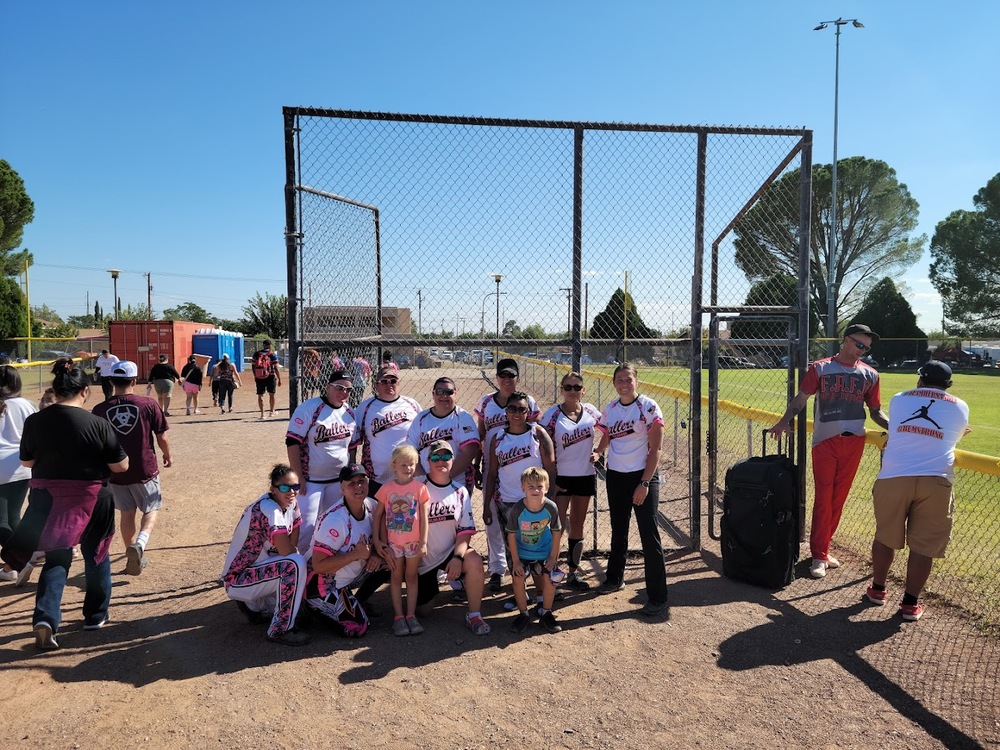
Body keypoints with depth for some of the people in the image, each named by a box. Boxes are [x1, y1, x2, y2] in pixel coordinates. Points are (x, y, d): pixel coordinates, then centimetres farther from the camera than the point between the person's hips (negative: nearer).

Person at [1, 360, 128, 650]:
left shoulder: (34, 421, -8)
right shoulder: (98, 424, -18)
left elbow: (28, 461, 7)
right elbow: (121, 466, -11)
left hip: (47, 500, 3)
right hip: (91, 499, -2)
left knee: (56, 558, 16)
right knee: (96, 555, 17)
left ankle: (45, 617, -3)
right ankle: (96, 616, 30)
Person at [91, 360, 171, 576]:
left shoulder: (100, 410, -5)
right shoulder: (149, 405, -11)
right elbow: (162, 437, -7)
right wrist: (167, 456, 12)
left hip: (115, 471, 3)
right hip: (145, 470, -2)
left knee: (127, 513, 16)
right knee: (151, 510, 12)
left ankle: (133, 558, 24)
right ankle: (139, 543, -14)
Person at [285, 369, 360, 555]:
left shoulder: (349, 413, 3)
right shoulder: (309, 408, -13)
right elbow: (293, 442, -15)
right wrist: (298, 478, -17)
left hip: (339, 480, 6)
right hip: (311, 479, -5)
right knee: (307, 524, -5)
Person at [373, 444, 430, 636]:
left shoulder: (420, 488, -6)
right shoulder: (387, 489, -3)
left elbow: (424, 517, -6)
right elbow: (378, 515, 3)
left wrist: (424, 542, -9)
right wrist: (377, 540, 0)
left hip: (414, 541, -1)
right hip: (392, 542, 1)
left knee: (411, 577, 10)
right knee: (396, 577, 8)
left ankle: (411, 615, 16)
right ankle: (398, 616, 14)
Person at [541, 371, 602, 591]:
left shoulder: (590, 411, 0)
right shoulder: (553, 414, -9)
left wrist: (597, 452, 4)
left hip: (585, 476, 4)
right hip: (560, 477, -4)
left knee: (577, 524, 13)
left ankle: (573, 572, 24)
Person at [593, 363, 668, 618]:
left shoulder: (648, 407, -11)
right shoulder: (609, 410, 4)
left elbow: (655, 449, -12)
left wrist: (644, 483, -16)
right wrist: (597, 452, -4)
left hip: (643, 476, -5)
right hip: (615, 476, 5)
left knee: (649, 535, -6)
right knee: (618, 530, 18)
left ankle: (657, 597, 1)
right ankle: (615, 578, 36)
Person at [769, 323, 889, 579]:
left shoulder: (870, 375, 11)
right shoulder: (820, 368, 2)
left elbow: (875, 412, 14)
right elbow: (801, 398, -3)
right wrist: (785, 421, -20)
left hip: (854, 442, 3)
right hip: (825, 441, -3)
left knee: (838, 498, 8)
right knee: (823, 498, -4)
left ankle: (822, 548, 21)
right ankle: (819, 556, 3)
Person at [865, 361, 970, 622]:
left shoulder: (898, 399, 14)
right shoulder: (960, 407, 11)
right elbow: (954, 439, 25)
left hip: (893, 477, 1)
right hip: (936, 482, -1)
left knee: (885, 537, 15)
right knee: (924, 546, 9)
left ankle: (878, 589, 29)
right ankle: (910, 603, 15)